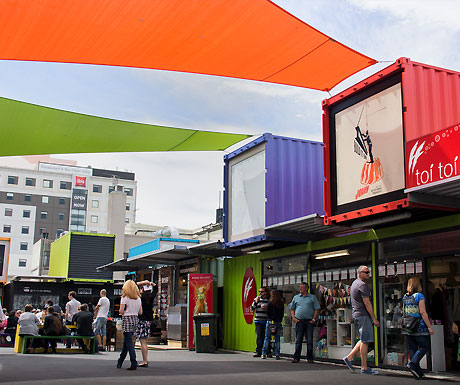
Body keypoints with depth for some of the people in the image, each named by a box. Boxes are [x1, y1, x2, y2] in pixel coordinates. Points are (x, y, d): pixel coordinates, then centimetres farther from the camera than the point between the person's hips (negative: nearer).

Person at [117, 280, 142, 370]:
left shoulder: (125, 298, -8)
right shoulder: (138, 298, 8)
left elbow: (121, 311, -11)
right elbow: (140, 312, 7)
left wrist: (123, 310, 10)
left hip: (127, 319, -6)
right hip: (135, 319, 6)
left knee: (129, 342, -5)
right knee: (126, 341, 18)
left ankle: (134, 364, -11)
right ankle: (120, 362, 29)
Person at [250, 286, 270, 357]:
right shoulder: (256, 299, 11)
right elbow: (252, 308, 6)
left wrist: (267, 308, -12)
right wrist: (256, 302, -8)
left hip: (266, 321, -1)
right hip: (258, 321, 1)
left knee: (265, 337, 0)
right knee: (258, 336, -4)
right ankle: (258, 352, -1)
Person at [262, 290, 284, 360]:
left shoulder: (270, 303, -6)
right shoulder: (281, 303, 4)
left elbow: (268, 312, -2)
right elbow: (282, 313, 8)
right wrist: (279, 320, 13)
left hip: (270, 322, -3)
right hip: (278, 322, 3)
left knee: (267, 338, 3)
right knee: (277, 339, 7)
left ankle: (264, 354, 3)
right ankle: (277, 355, 4)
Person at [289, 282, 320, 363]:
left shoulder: (312, 297, 8)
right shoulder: (296, 297, 14)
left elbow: (316, 309, 5)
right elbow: (292, 308, 16)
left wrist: (314, 319, -5)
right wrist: (293, 318, 2)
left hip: (309, 321, -1)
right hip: (299, 321, 1)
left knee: (310, 340, 0)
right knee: (298, 340, 0)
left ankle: (310, 358, 6)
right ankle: (296, 357, 4)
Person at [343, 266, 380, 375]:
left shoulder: (354, 283, 18)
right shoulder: (362, 285, -13)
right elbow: (367, 303, -17)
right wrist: (374, 319, -14)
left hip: (356, 314, 10)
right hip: (363, 315, -10)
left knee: (364, 340, 15)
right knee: (365, 341, -6)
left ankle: (349, 358, 14)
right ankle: (364, 368, -3)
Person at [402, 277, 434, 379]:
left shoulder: (405, 297, 8)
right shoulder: (419, 296, -11)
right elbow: (423, 313, -15)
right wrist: (429, 327, -11)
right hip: (419, 328, -6)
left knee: (412, 348, 10)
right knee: (423, 347, 5)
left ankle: (417, 371, 12)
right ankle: (412, 363, -11)